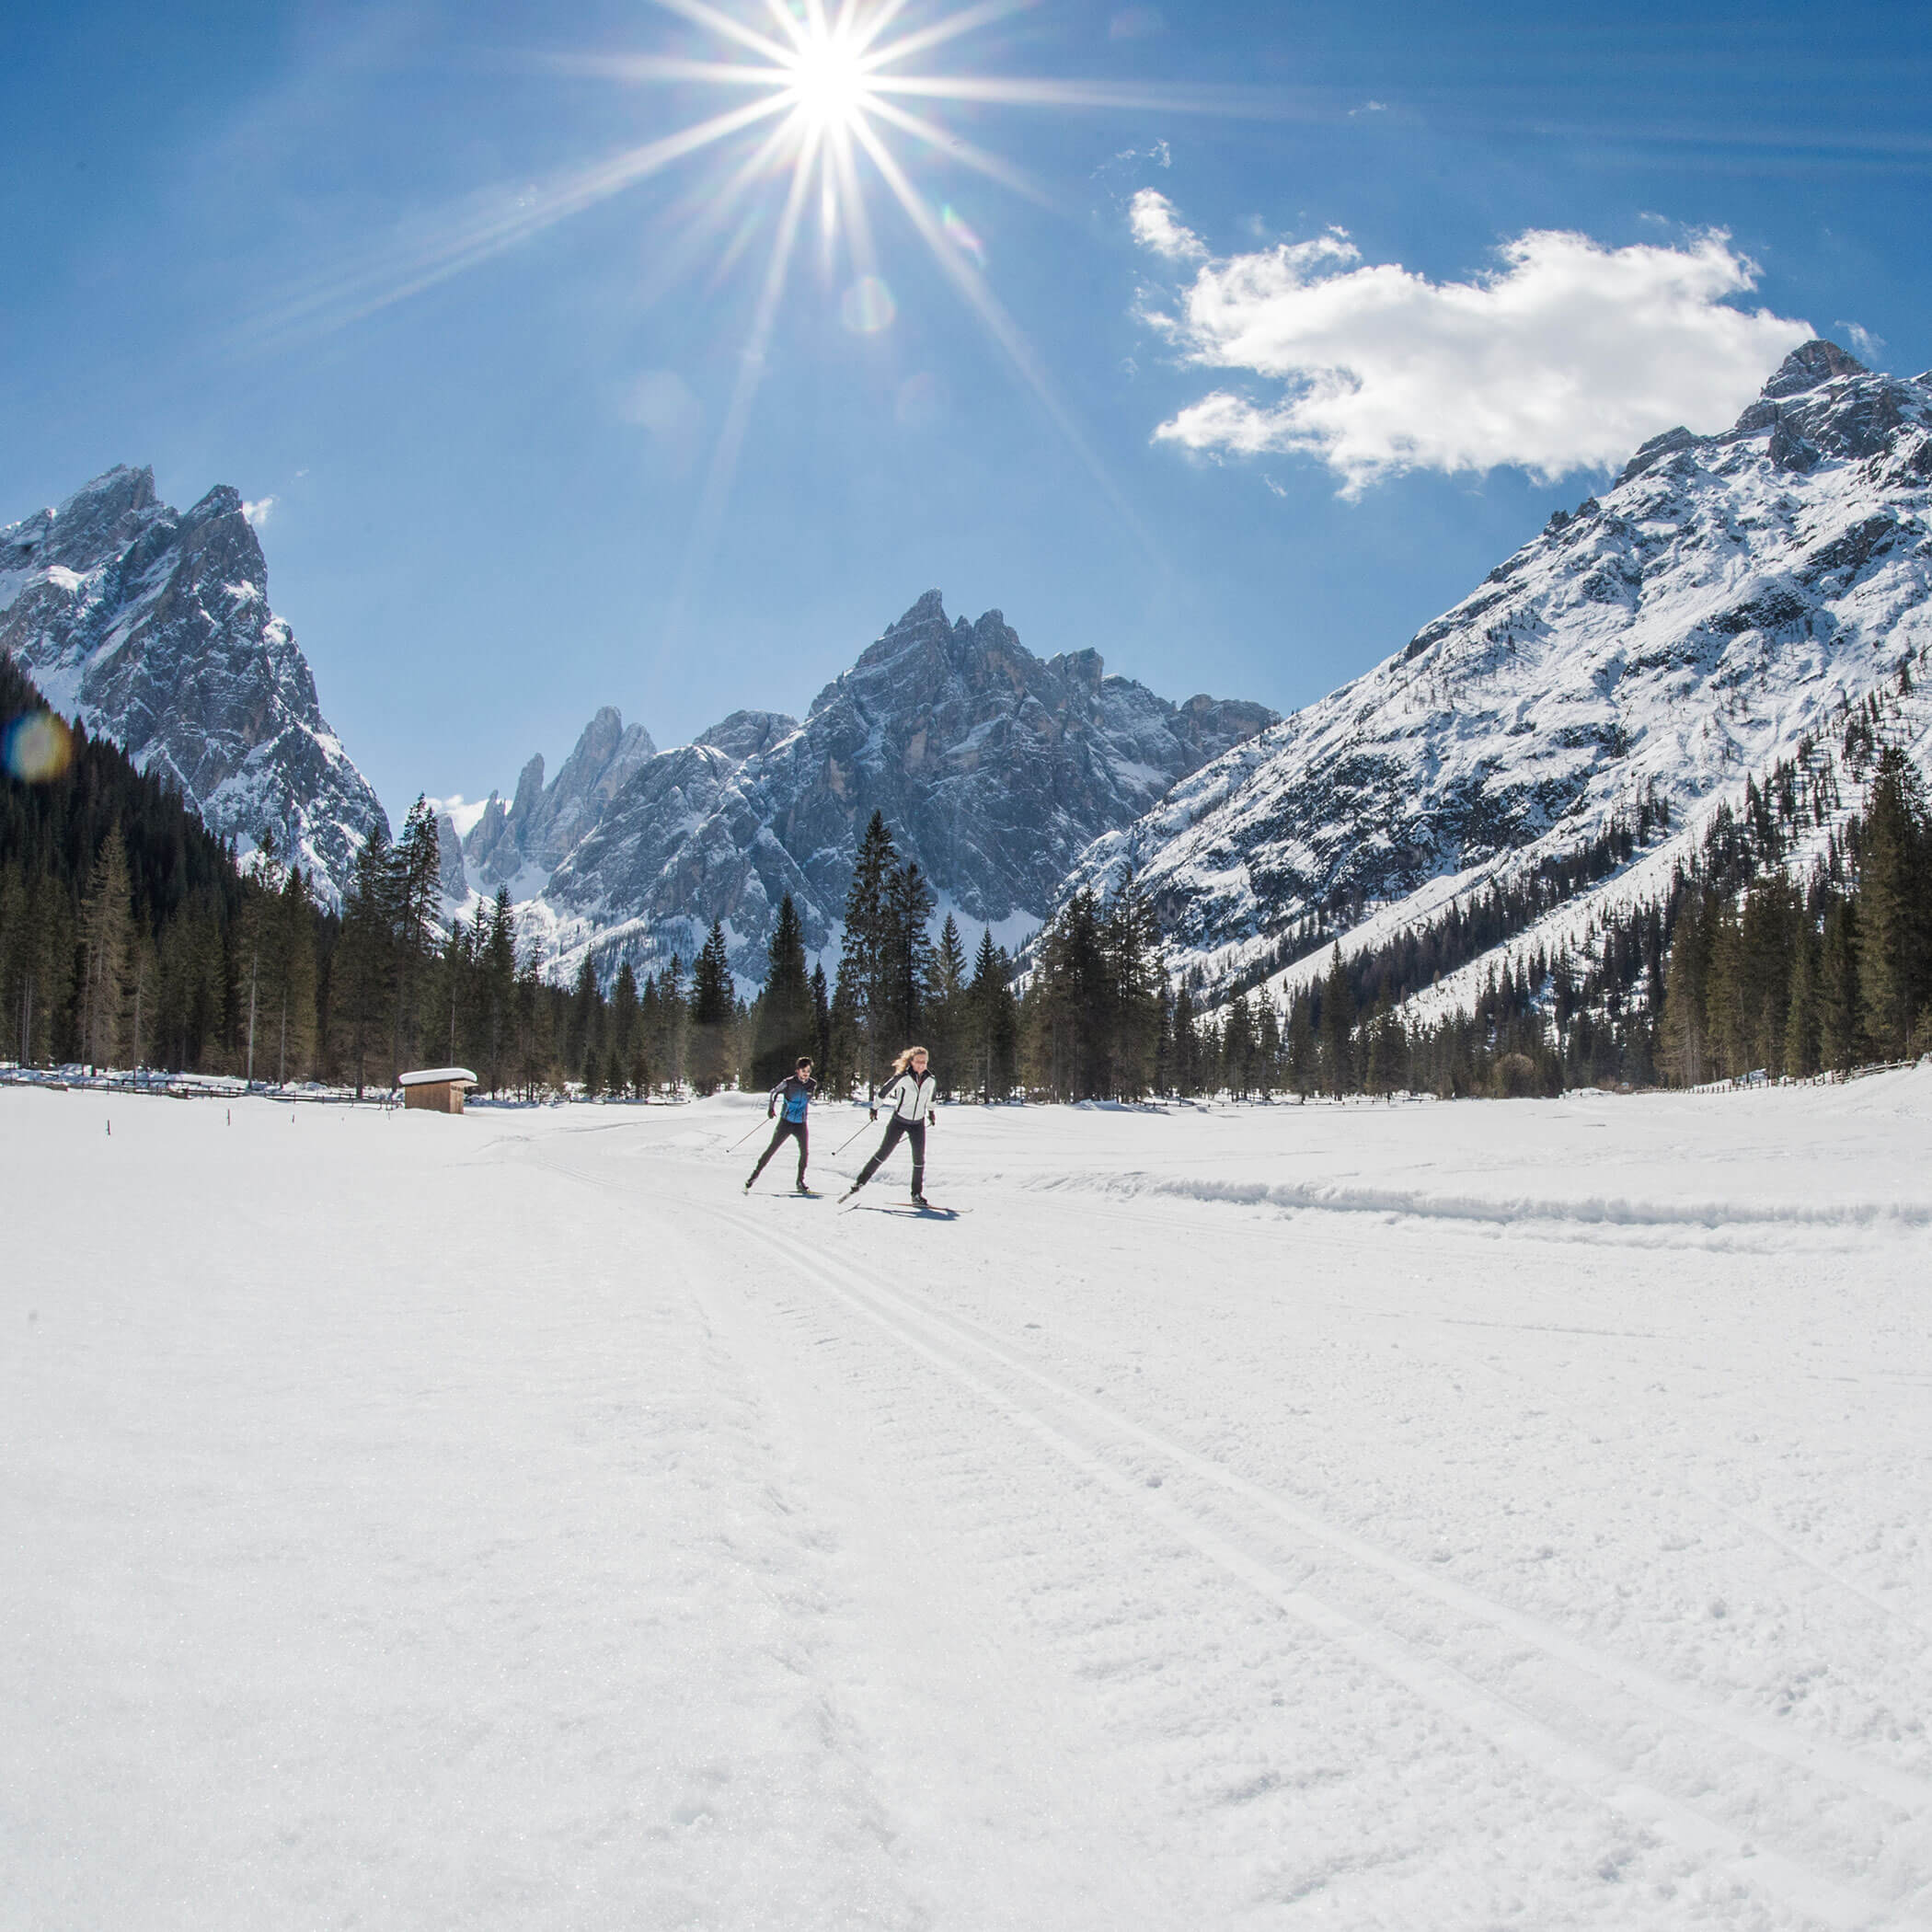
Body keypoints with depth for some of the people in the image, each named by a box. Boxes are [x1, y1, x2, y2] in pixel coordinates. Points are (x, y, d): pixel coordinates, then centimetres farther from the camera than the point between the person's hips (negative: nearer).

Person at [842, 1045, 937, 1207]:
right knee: (883, 1153, -3)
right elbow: (884, 1091, -5)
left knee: (919, 1159, -1)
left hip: (918, 1124, 3)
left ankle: (917, 1195, 8)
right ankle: (859, 1183, 5)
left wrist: (930, 1111, 29)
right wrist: (875, 1108, 4)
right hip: (899, 1121, -3)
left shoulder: (930, 1080, -5)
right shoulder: (902, 1077, -17)